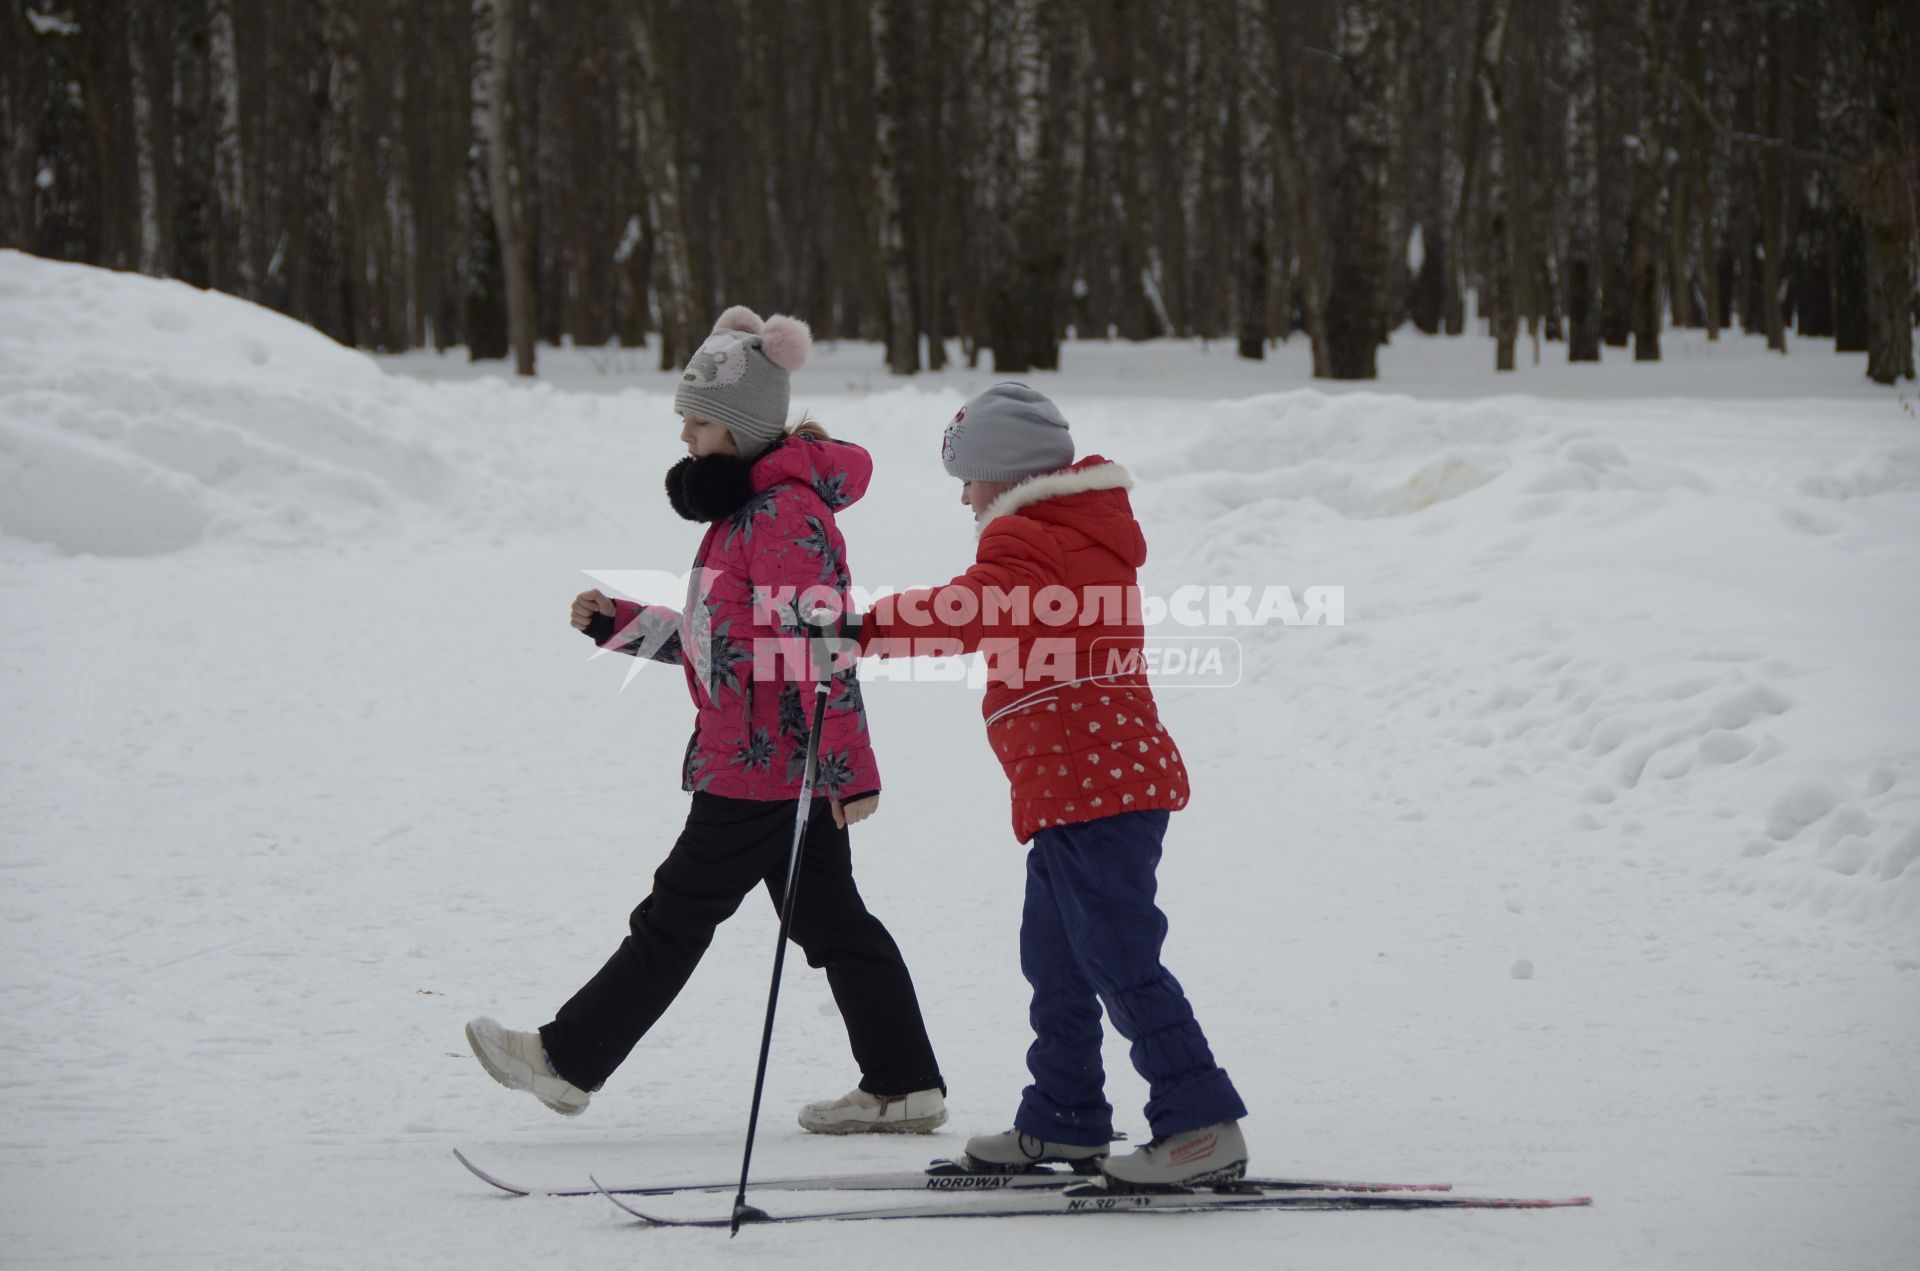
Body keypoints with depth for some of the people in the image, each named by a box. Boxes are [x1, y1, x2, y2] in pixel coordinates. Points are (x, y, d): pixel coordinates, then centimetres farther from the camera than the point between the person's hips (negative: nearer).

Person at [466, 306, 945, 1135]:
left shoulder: (786, 513, -18)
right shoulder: (748, 508, 15)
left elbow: (822, 645, -22)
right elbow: (718, 637, 22)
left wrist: (850, 768, -24)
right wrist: (617, 623, 15)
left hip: (763, 769, -10)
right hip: (793, 769, 10)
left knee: (676, 915, -1)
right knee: (831, 919, 11)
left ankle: (569, 1060, 7)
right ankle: (903, 1086, 14)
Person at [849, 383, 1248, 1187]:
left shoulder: (1027, 541, -11)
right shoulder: (1090, 532, 20)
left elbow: (969, 613, -29)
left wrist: (862, 630, -33)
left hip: (1088, 785, -11)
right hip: (1123, 772, 11)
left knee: (1118, 955, -12)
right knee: (1055, 957, 18)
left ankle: (1201, 1126, -14)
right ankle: (1062, 1122, 26)